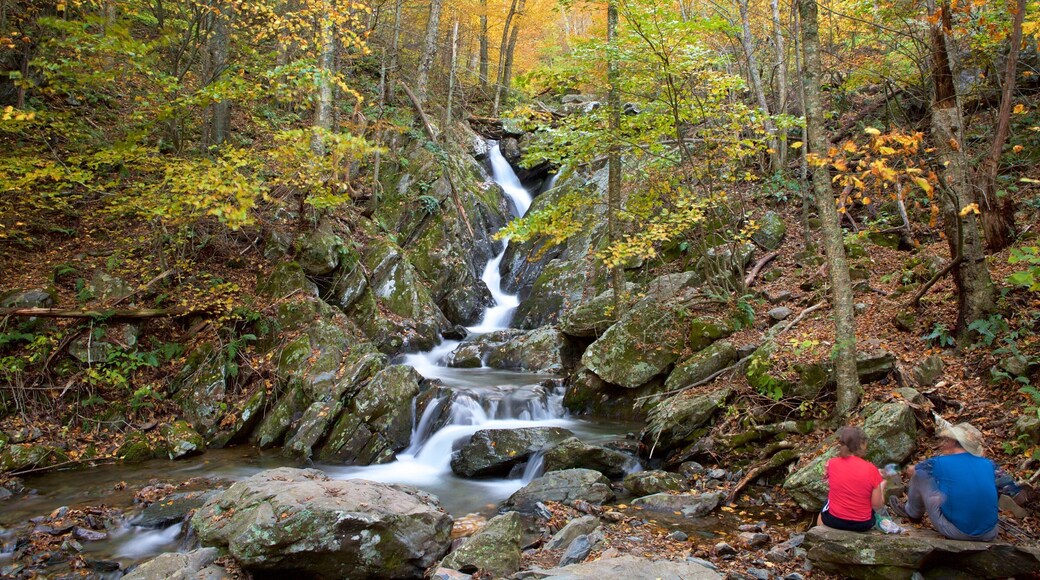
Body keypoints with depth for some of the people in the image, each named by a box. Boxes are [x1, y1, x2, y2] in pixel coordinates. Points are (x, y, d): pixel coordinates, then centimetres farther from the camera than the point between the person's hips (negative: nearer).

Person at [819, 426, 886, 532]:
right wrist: (881, 486, 8)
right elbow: (877, 505, -10)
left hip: (834, 520, 1)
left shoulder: (832, 464, -11)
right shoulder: (870, 469, -16)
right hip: (862, 525, -1)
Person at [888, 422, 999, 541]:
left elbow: (910, 471, 13)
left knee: (919, 475, 8)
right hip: (988, 536, 4)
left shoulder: (939, 463, -8)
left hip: (955, 532, -4)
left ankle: (913, 513, 33)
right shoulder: (988, 465, 2)